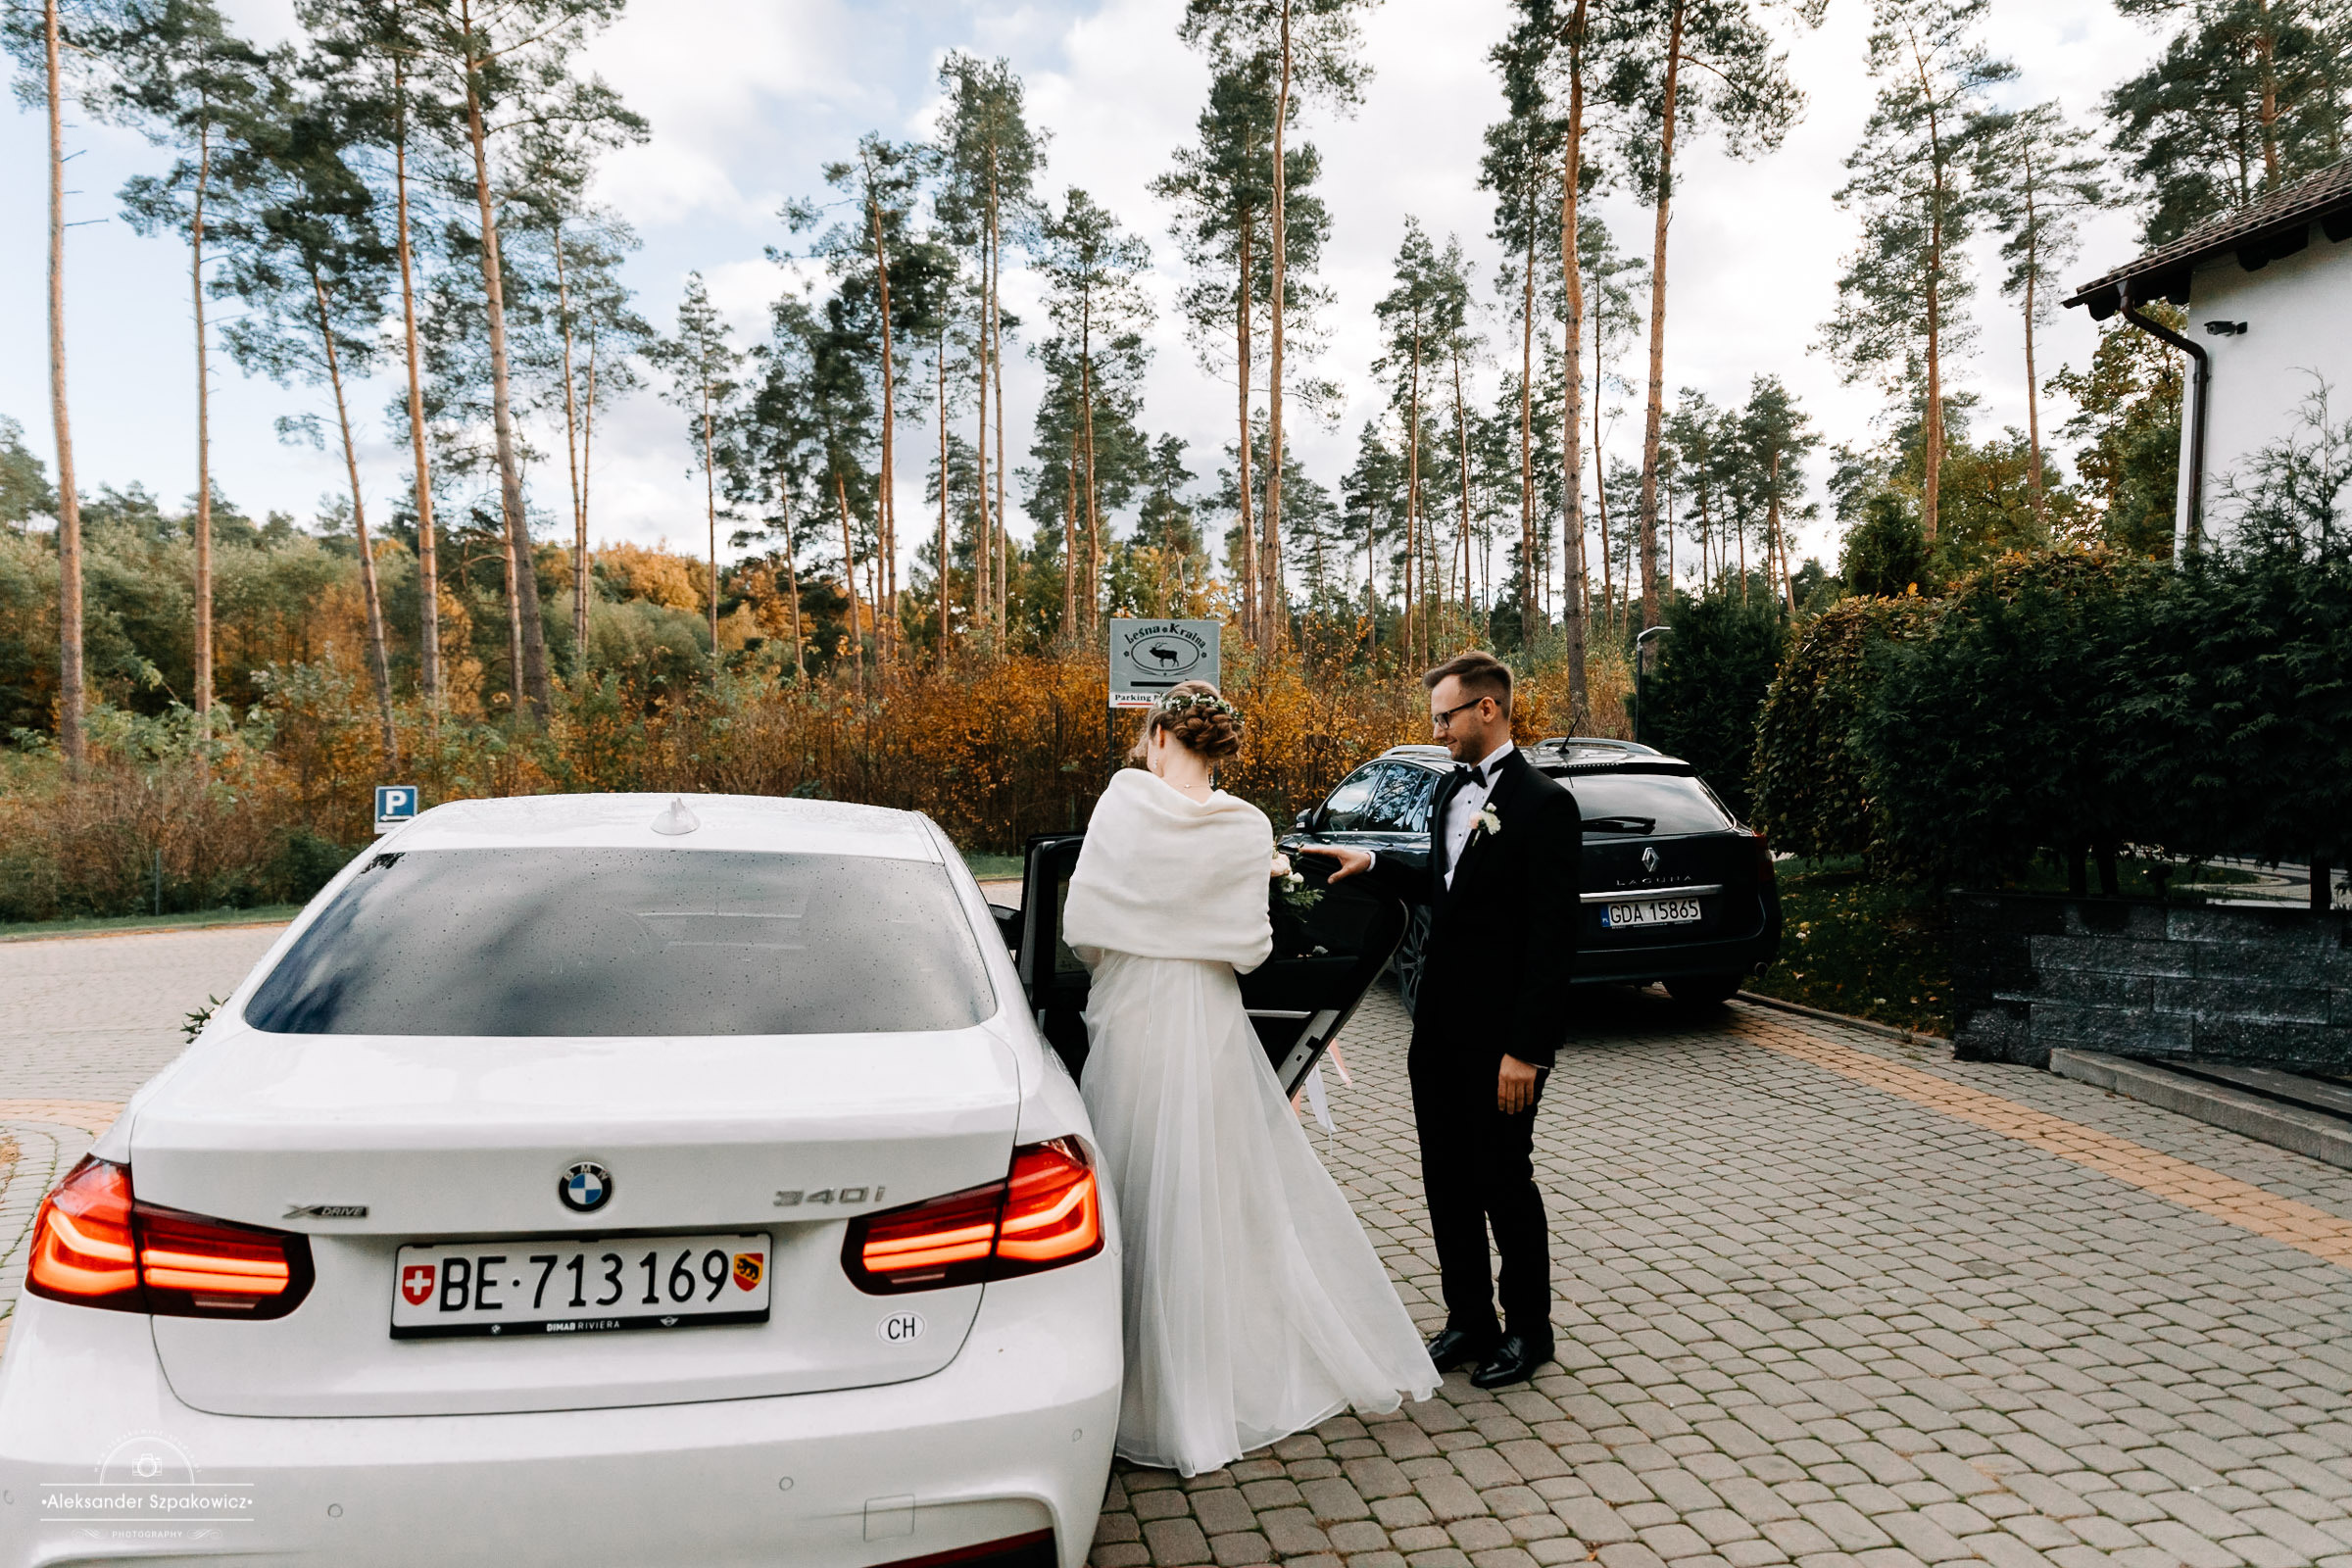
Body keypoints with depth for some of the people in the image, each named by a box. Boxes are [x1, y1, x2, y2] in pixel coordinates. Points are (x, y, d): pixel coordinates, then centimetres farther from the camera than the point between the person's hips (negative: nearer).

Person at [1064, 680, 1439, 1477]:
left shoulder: (1122, 798, -6)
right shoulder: (1246, 830, -3)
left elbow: (1080, 920, -8)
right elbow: (1250, 949, -7)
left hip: (1129, 1019, -1)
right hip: (1208, 1023, 1)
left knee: (1141, 1199, 7)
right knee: (1223, 1196, 14)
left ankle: (1161, 1399, 17)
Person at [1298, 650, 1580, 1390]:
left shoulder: (1543, 803, -14)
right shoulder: (1451, 791, 10)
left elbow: (1552, 935, -17)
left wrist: (1525, 1049, -20)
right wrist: (1372, 864, 8)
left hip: (1500, 1037, -7)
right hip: (1439, 1026, 8)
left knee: (1503, 1180, 6)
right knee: (1447, 1181, 14)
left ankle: (1529, 1328, 26)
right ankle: (1469, 1320, 30)